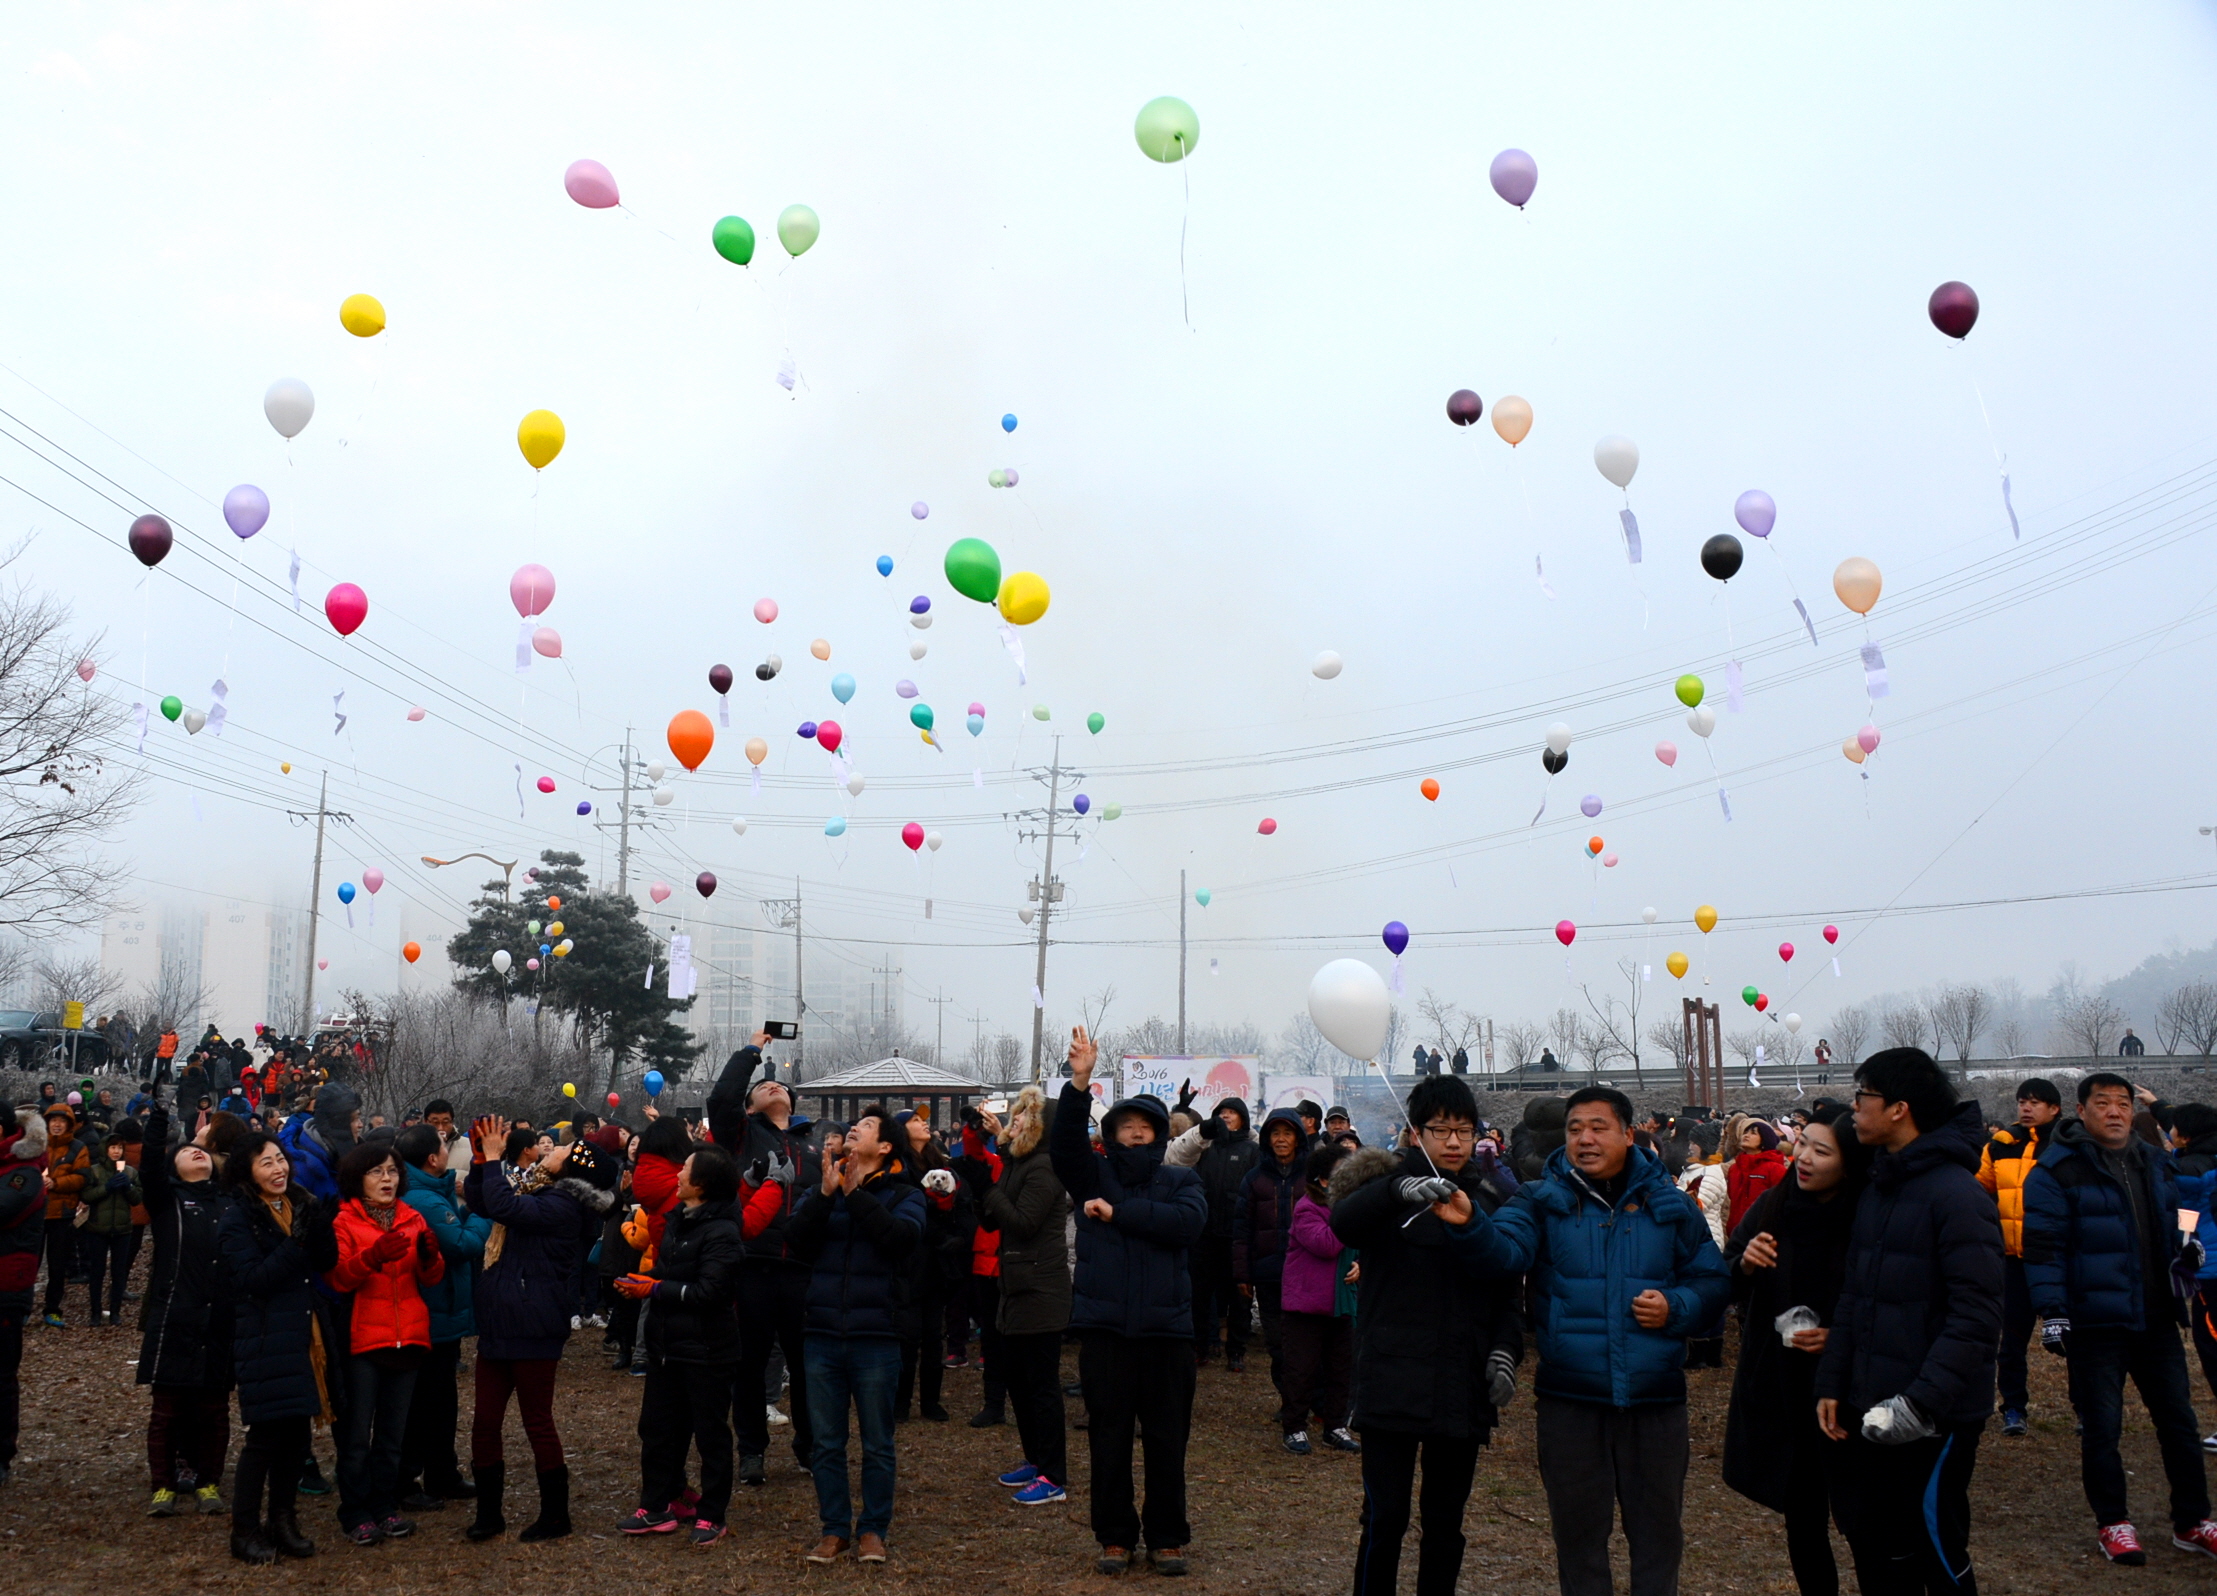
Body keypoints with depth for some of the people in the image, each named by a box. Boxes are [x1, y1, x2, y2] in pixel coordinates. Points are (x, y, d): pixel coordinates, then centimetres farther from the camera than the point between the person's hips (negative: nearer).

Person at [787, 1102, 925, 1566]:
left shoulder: (903, 1193, 1)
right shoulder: (822, 1189, 9)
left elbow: (903, 1237, -20)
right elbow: (799, 1241, -5)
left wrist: (857, 1194, -18)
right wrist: (825, 1195, -17)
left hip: (876, 1337, -3)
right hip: (823, 1335, 3)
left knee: (877, 1443, 7)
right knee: (827, 1442, 10)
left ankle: (873, 1529, 18)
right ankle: (834, 1528, 20)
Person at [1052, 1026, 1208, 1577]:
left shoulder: (1181, 1181, 7)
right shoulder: (1094, 1176, 7)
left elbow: (1188, 1222, -13)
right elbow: (1063, 1143, -13)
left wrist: (1118, 1212, -14)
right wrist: (1079, 1083, -28)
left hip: (1166, 1329, 0)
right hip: (1105, 1328, 0)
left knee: (1167, 1441, 6)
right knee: (1108, 1439, 6)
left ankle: (1166, 1537, 20)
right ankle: (1115, 1537, 20)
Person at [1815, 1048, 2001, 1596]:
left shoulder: (1957, 1194, -15)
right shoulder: (1876, 1191, 12)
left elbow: (1976, 1315, -21)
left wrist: (1923, 1400, -25)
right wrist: (1831, 1384, 8)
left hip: (1933, 1419, -8)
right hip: (1868, 1412, 8)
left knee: (1936, 1550, 2)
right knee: (1875, 1548, 14)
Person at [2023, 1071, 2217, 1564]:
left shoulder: (2154, 1163, 10)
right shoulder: (2058, 1170, -10)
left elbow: (2170, 1225, 23)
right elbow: (2042, 1246, -11)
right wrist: (2052, 1311, -16)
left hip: (2156, 1320, 6)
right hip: (2094, 1322, -6)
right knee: (2101, 1428, 3)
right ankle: (2113, 1523, 19)